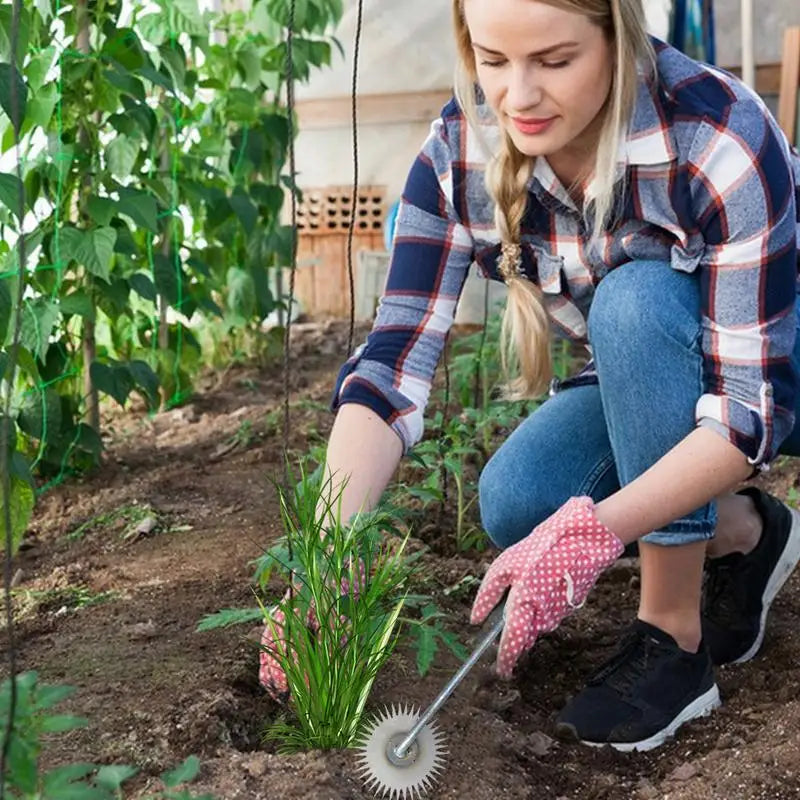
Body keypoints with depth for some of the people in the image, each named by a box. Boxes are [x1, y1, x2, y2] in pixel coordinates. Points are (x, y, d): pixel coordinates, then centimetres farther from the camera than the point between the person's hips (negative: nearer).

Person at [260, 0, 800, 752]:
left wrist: (593, 531, -46)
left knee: (636, 297, -35)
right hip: (648, 379, 4)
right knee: (514, 502, -23)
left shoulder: (720, 139, -33)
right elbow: (393, 356, -24)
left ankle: (674, 636, -20)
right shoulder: (461, 154, -21)